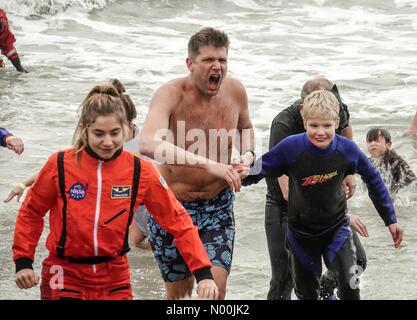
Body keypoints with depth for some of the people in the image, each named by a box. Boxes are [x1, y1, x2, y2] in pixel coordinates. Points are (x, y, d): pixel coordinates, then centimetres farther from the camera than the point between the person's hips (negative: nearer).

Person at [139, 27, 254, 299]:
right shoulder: (171, 94, -22)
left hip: (219, 206, 3)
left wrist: (247, 155, -5)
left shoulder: (235, 91, -7)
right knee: (179, 292, 12)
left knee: (216, 289, -11)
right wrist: (208, 164, -50)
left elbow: (245, 127, 19)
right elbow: (149, 144, -43)